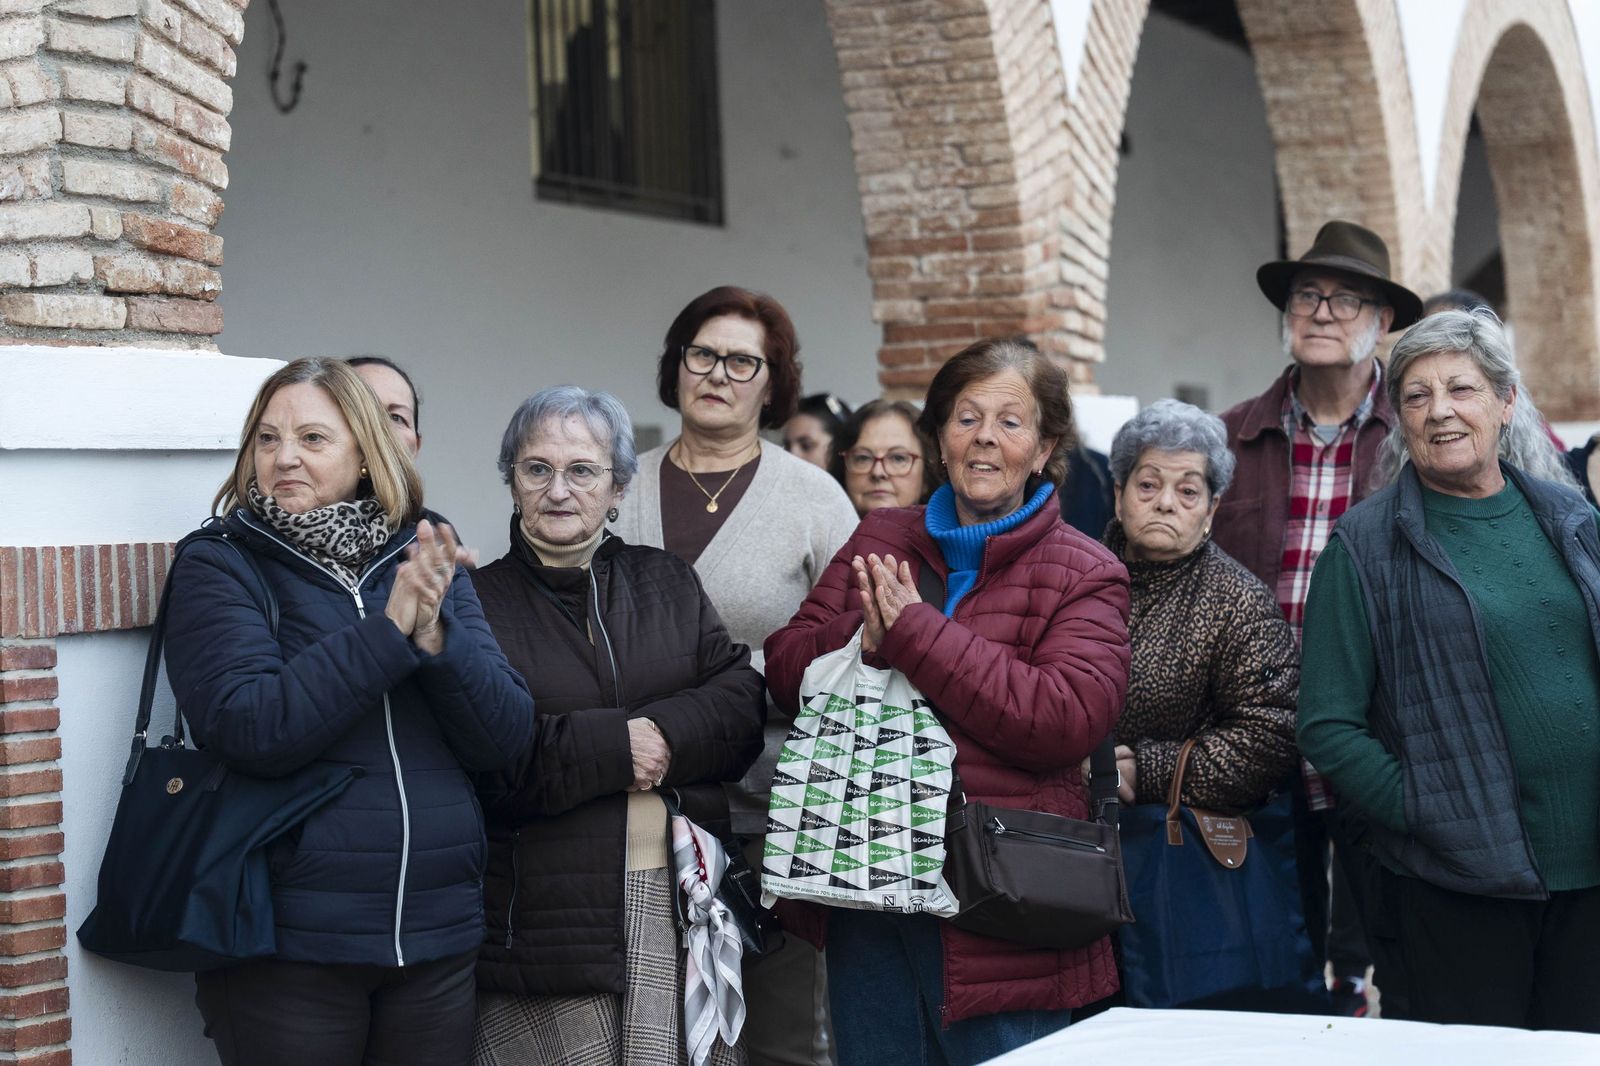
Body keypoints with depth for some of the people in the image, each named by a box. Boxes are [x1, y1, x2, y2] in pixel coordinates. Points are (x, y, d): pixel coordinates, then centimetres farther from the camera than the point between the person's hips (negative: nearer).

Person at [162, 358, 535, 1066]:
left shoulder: (425, 567, 8)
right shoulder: (219, 569, -3)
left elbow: (506, 737, 0)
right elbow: (251, 730, -18)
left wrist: (434, 633, -16)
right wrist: (390, 631, -19)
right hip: (286, 947, -4)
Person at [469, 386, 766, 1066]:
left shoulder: (666, 583, 15)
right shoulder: (479, 603, 1)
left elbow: (743, 705, 5)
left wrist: (663, 736, -12)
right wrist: (613, 746, -14)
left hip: (681, 906, 4)